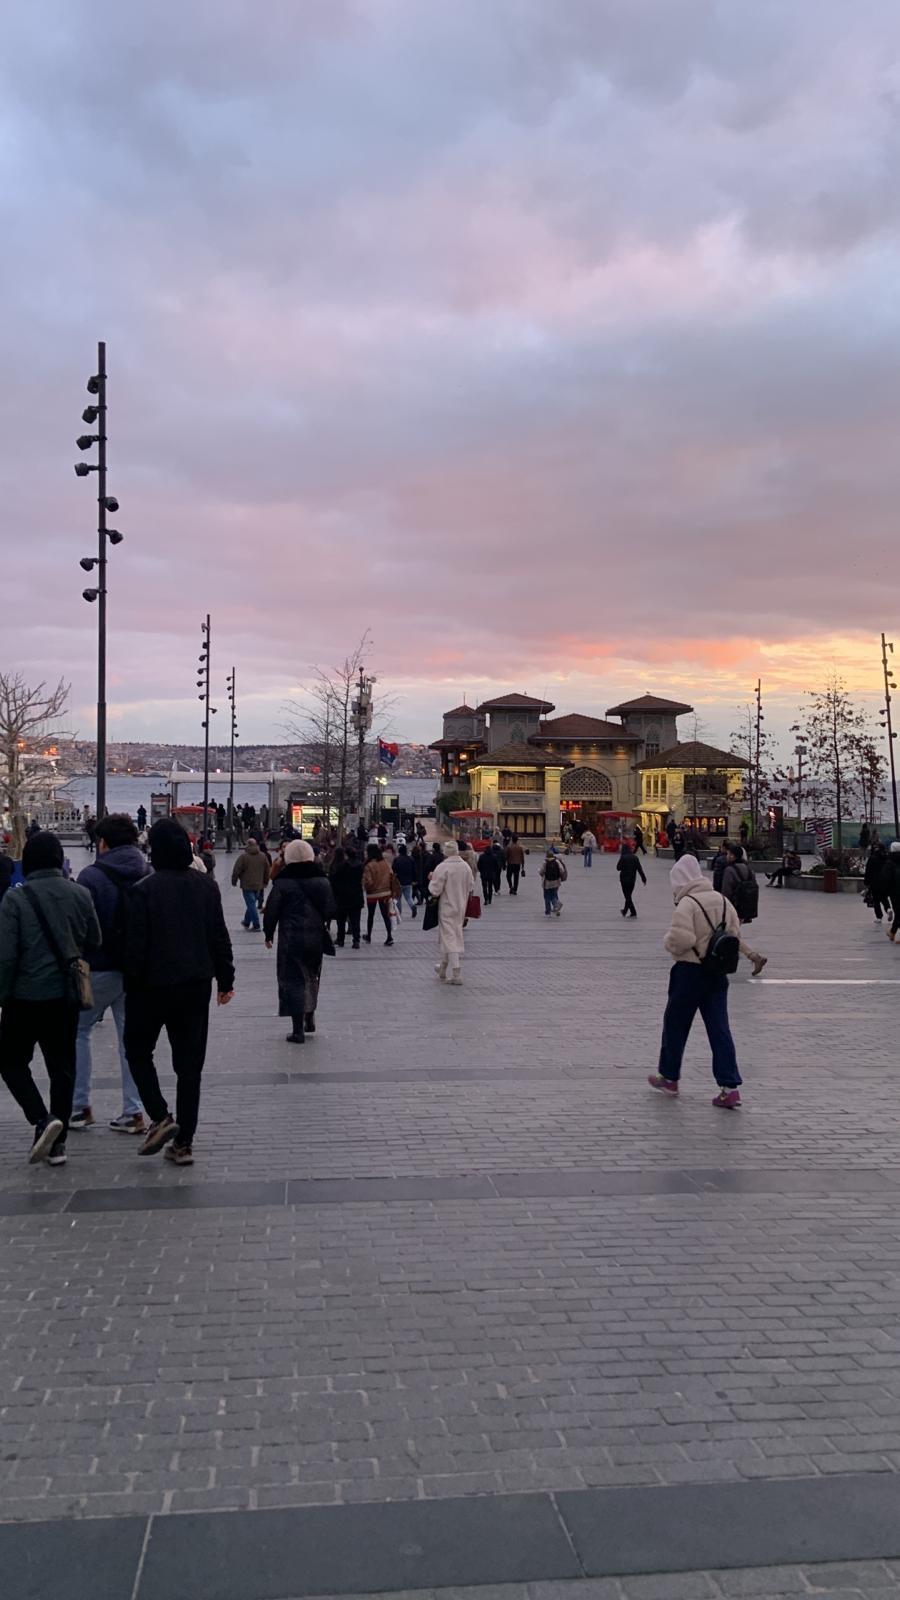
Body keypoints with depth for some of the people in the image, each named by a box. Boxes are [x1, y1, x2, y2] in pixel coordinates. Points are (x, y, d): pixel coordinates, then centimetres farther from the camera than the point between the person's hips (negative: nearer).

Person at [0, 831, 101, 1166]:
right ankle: (58, 1143, 14)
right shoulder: (80, 894, 0)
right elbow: (94, 943, 7)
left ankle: (43, 1120, -7)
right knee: (62, 1065, 11)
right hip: (66, 996, 4)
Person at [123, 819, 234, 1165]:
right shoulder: (206, 885, 2)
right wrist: (226, 979, 13)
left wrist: (131, 988, -3)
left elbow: (135, 945, -13)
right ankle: (183, 1143, 9)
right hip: (196, 986, 4)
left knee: (138, 1049, 17)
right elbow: (220, 937, 5)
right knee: (189, 1063, 8)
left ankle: (160, 1117, 2)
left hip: (154, 985, -4)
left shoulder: (145, 889, -13)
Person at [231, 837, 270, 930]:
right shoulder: (263, 856, 5)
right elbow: (268, 871, 12)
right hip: (258, 885, 6)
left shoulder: (243, 856, -12)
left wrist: (234, 881, 5)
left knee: (251, 905, -4)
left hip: (247, 885, -6)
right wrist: (265, 882, 23)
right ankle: (246, 922, 32)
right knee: (252, 904, 19)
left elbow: (236, 870, -10)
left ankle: (256, 925, -7)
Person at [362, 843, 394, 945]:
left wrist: (365, 887, 0)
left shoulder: (369, 865, -20)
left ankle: (368, 936, 27)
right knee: (385, 914, 6)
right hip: (385, 892, 4)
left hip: (372, 893, -4)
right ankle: (390, 936, -4)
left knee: (370, 915, 14)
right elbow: (391, 877, 1)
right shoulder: (386, 863, -3)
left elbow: (368, 881, -21)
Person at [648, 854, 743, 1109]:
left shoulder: (687, 904, -16)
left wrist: (668, 941, -5)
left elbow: (681, 940, -25)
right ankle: (730, 1087, -2)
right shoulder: (722, 901, 6)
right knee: (719, 1029, 5)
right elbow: (735, 935, 11)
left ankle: (668, 1078, 25)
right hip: (717, 973, 6)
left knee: (675, 1025, 12)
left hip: (690, 972, -6)